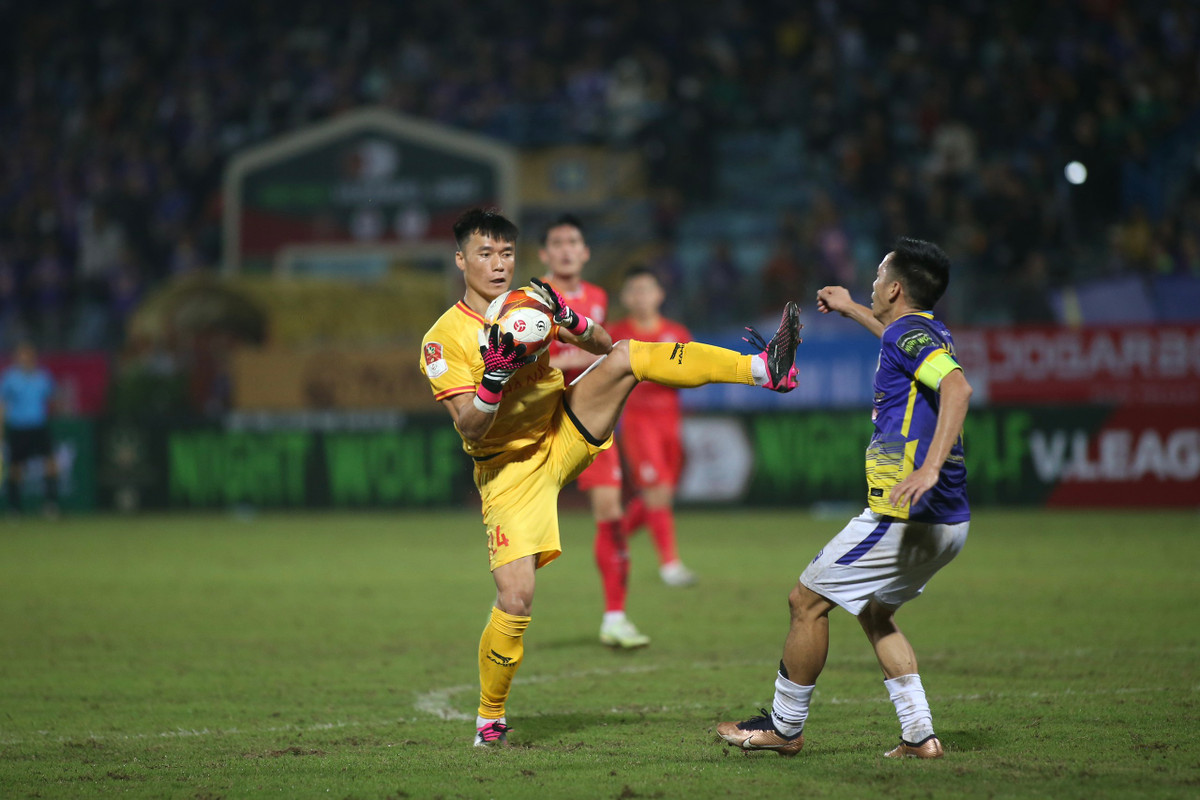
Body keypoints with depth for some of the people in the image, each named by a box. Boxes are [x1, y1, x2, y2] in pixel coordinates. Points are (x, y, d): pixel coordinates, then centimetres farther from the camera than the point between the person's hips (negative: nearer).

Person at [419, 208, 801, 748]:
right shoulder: (444, 339, -12)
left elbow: (603, 346, -1)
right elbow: (469, 428, -18)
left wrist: (568, 319, -20)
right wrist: (494, 374, -34)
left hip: (565, 434, 4)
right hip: (510, 469, -4)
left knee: (626, 359, -17)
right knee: (515, 601, -14)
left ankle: (764, 370, -24)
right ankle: (490, 717, 8)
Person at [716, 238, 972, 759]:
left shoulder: (909, 333, -12)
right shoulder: (928, 333, 16)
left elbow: (958, 387, -31)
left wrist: (929, 468, -39)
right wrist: (850, 310, 57)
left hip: (906, 517, -10)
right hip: (948, 522, 10)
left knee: (807, 600, 1)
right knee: (874, 613, 23)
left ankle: (785, 726, 11)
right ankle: (919, 735, 14)